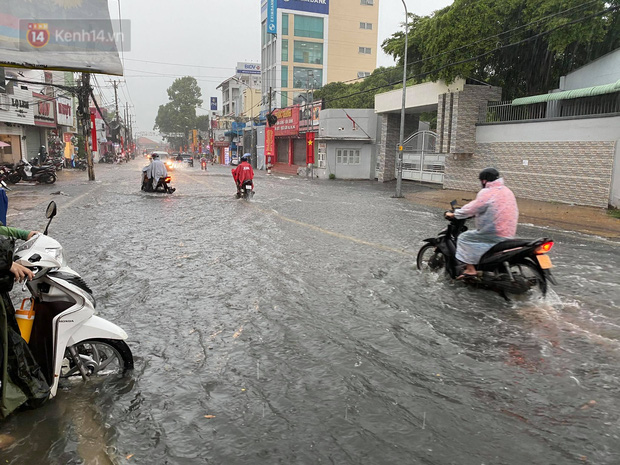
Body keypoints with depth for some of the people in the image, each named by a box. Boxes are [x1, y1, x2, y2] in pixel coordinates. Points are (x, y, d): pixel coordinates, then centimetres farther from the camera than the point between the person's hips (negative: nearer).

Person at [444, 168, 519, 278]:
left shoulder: (487, 193, -14)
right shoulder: (507, 191, 13)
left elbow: (472, 209, -12)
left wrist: (453, 214, 0)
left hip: (494, 235, -9)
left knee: (464, 238, 0)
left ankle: (470, 269, -5)